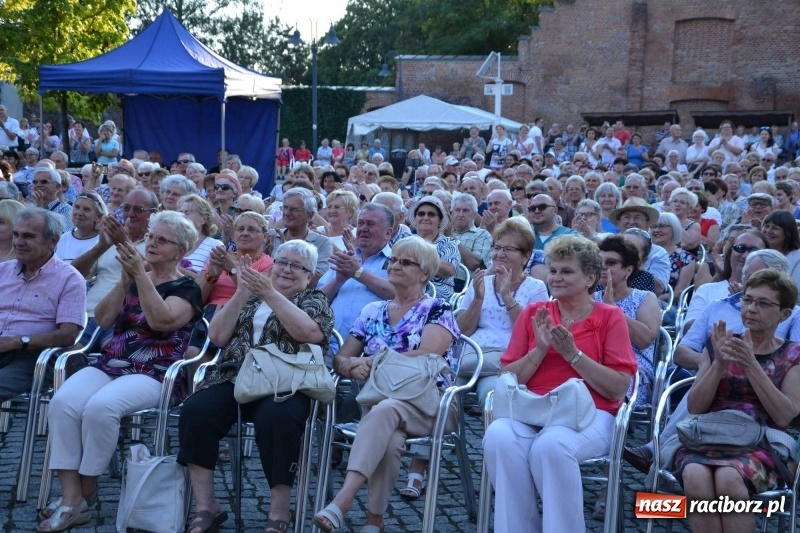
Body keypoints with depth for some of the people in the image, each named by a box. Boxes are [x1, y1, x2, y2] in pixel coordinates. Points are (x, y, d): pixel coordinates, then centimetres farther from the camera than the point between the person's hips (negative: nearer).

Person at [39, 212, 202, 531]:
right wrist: (125, 280, -6)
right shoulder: (133, 279, 19)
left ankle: (86, 492, -15)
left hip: (154, 375, -5)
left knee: (100, 407, -33)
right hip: (109, 365, 5)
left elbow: (161, 320, -18)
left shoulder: (186, 288, 2)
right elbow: (102, 319, 5)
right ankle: (71, 497, -26)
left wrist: (141, 275, -19)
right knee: (62, 403, -25)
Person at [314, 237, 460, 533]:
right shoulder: (372, 312, 18)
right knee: (389, 439, -35)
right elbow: (341, 357, 15)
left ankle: (342, 501, -49)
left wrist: (375, 361, -14)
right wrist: (350, 365, -10)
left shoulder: (437, 310, 4)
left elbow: (428, 354, -14)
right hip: (379, 399, 3)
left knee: (384, 410, -38)